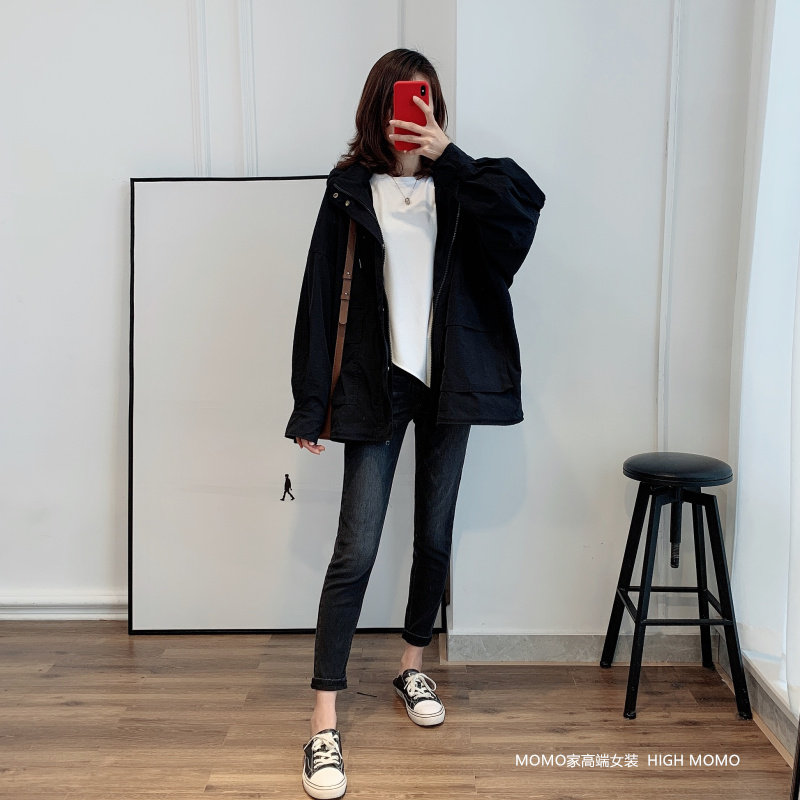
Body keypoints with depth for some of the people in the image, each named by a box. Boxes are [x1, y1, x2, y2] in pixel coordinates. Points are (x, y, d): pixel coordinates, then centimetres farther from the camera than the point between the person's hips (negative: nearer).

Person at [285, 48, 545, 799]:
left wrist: (448, 156, -18)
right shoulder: (351, 188, 0)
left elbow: (525, 206, -13)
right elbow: (322, 294, -4)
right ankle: (324, 723, 2)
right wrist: (310, 404, -7)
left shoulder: (455, 186, 6)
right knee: (356, 551, -6)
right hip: (376, 384, -3)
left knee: (435, 537, 13)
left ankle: (412, 666, 35)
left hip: (448, 384, 3)